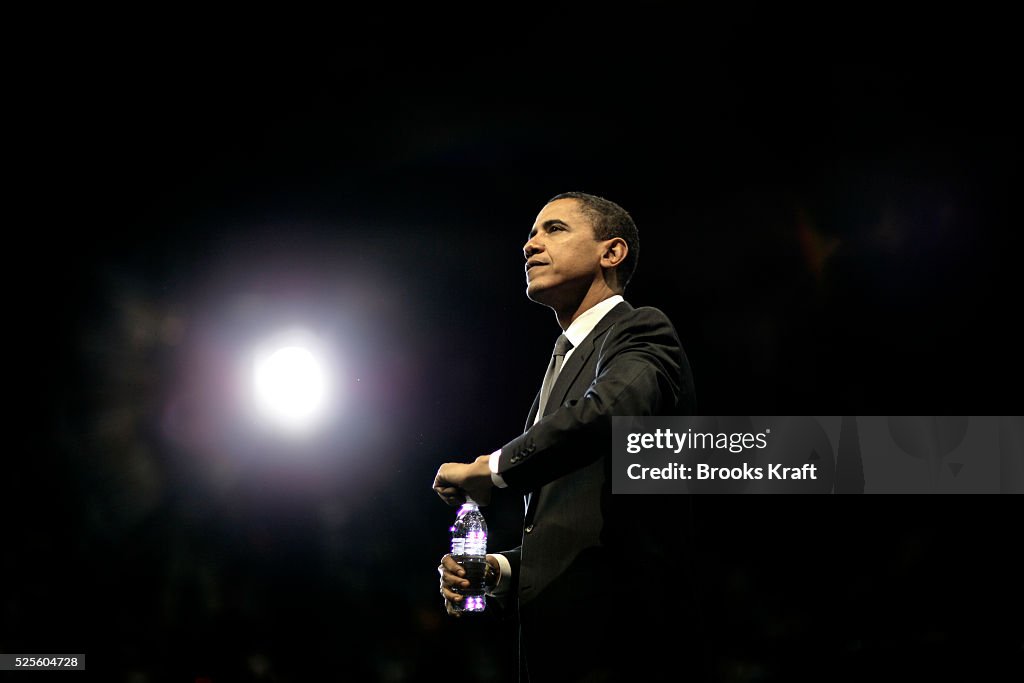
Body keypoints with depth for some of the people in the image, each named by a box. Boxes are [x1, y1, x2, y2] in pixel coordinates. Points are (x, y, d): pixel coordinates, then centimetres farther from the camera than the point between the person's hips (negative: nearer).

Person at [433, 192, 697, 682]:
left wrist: (489, 468, -15)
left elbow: (610, 409, -29)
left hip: (613, 641, -8)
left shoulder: (641, 330, -4)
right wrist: (499, 569, 7)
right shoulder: (562, 365, 22)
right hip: (550, 642, 8)